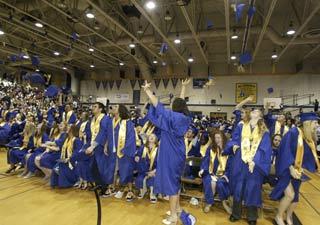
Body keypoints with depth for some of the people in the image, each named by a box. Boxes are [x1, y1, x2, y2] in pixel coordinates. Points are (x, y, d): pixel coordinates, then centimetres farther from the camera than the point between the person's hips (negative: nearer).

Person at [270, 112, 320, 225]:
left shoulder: (310, 139, 7)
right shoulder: (294, 132, -16)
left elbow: (310, 157, 13)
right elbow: (285, 150, -22)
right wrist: (291, 168, -27)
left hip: (297, 171, 7)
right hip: (287, 169, -7)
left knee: (295, 196, 12)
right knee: (290, 194, -18)